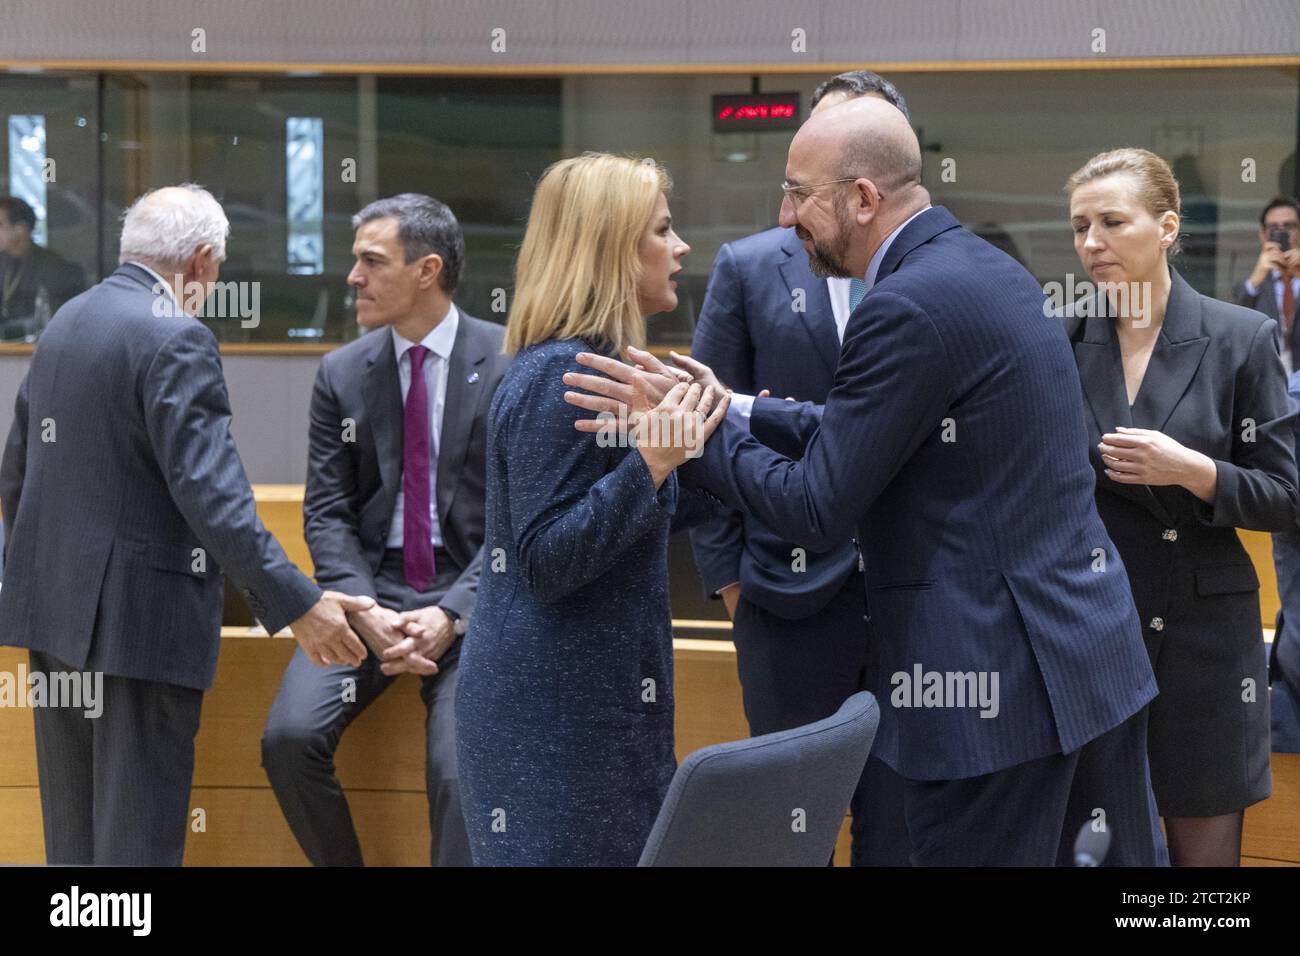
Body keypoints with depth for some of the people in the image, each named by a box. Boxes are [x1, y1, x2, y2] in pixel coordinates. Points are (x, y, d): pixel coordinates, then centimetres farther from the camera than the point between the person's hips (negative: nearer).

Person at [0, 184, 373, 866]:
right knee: (137, 838, -3)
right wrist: (296, 604, -24)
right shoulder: (176, 339, -16)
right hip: (135, 618, -9)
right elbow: (210, 492, -24)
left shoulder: (63, 323, 12)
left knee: (73, 833, 16)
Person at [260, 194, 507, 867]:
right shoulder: (342, 374, 7)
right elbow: (327, 513, 5)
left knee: (461, 767, -23)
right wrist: (365, 611, -12)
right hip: (370, 588, 3)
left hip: (471, 593, -3)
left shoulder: (508, 363, -4)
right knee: (289, 736, -17)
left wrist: (452, 614, -16)